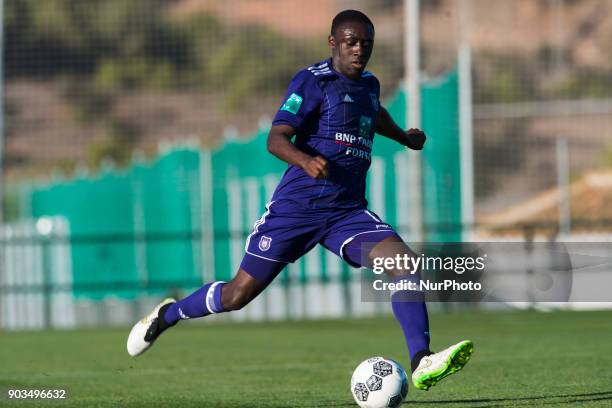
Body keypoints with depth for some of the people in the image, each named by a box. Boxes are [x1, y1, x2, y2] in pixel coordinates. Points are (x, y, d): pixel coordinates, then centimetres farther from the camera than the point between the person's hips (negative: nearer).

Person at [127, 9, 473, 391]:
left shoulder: (369, 84, 14)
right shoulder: (312, 80, -8)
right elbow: (276, 138, -19)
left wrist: (405, 137, 50)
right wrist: (306, 161, -37)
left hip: (348, 212, 5)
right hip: (297, 205, -5)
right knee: (238, 295, 1)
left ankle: (421, 364, -27)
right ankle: (168, 315, 29)